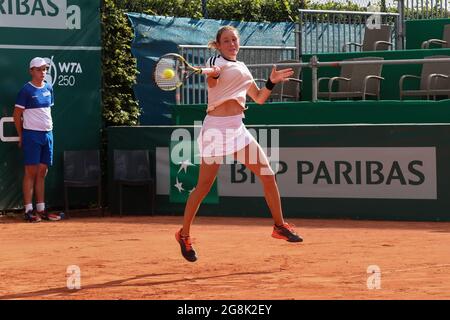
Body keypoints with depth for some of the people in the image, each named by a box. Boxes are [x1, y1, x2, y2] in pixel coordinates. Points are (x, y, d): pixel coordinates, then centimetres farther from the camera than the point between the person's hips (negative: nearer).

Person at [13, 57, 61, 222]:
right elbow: (17, 115, -5)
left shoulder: (48, 88, 11)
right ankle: (29, 210, -2)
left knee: (42, 173, 8)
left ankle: (41, 209, 12)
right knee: (31, 172, -4)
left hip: (47, 134, 6)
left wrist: (49, 128, 13)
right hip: (32, 135, -6)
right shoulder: (26, 90, -8)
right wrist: (21, 136, -2)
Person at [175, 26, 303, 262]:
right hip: (216, 128, -7)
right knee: (204, 186, -4)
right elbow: (211, 82, -29)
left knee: (268, 175, 2)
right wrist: (213, 75, -51)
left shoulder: (242, 68, 17)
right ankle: (184, 235, 10)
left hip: (238, 128, 7)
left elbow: (259, 98, 24)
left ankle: (280, 226, 14)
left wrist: (272, 82, 8)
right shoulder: (216, 61, -5)